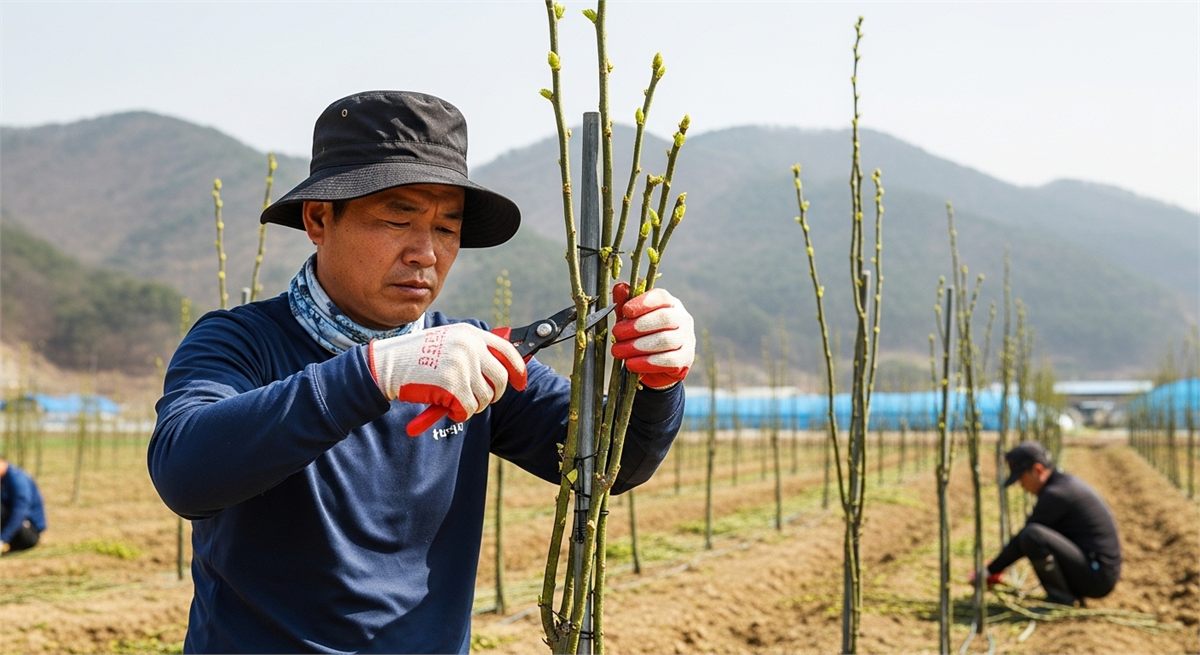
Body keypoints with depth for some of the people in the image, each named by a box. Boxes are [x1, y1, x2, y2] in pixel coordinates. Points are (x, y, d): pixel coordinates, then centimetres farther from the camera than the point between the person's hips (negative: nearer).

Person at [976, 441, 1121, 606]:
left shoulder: (1056, 494, -17)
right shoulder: (1066, 484, 14)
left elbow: (1021, 540, -13)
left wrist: (991, 570, -2)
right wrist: (999, 565, 23)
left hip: (1095, 578, -10)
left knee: (1032, 535, -25)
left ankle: (1060, 599, -11)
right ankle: (1073, 592, 12)